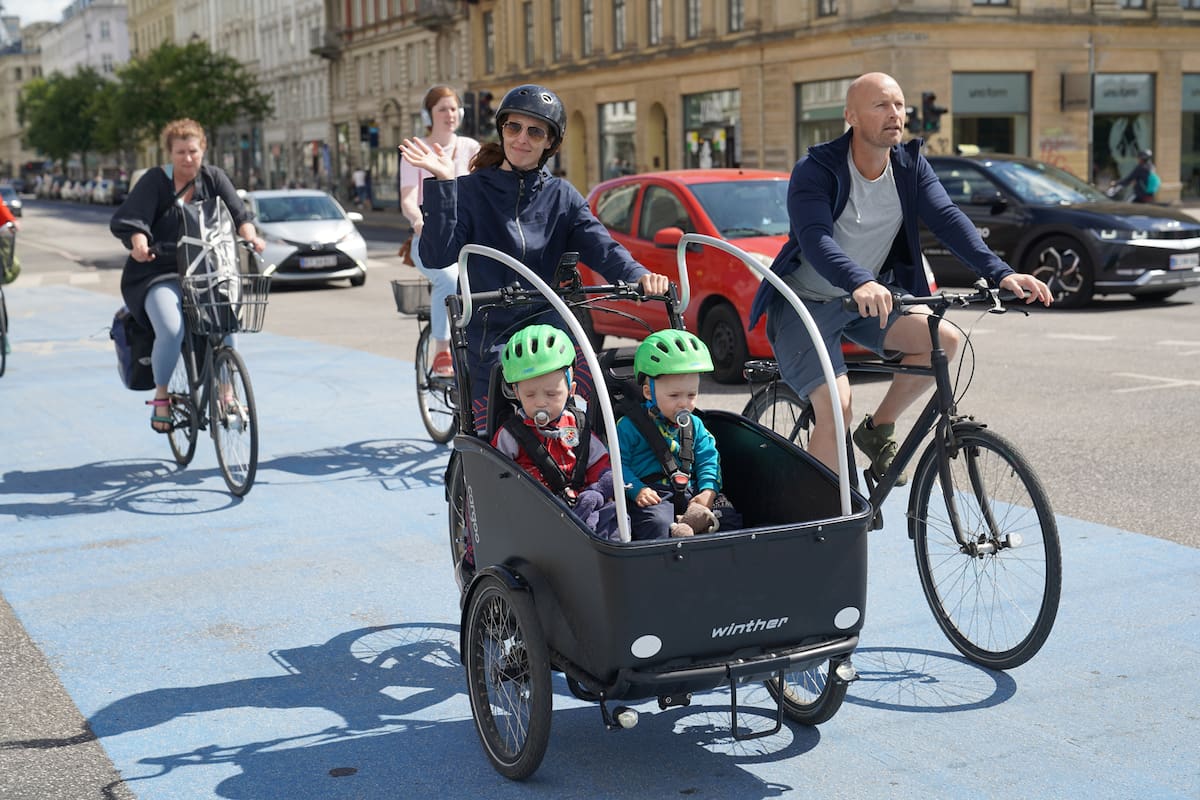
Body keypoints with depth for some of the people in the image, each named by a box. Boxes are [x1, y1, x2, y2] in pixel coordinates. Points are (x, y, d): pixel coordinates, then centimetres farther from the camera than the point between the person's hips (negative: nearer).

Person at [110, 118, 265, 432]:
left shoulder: (213, 178, 6)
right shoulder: (155, 180, -4)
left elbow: (238, 213, -4)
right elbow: (130, 218, -14)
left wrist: (250, 236, -25)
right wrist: (139, 243, -35)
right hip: (158, 274, -4)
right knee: (172, 330, -27)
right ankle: (160, 397, -6)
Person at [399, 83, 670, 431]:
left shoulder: (562, 197, 10)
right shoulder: (471, 190, 3)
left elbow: (601, 248, -6)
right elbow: (436, 256, -10)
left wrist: (638, 275, -26)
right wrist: (442, 183, -16)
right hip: (488, 340, -2)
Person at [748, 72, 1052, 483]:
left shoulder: (910, 165, -2)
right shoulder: (815, 170, -19)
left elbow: (948, 219, -13)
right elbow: (816, 240, -34)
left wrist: (1000, 273, -28)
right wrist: (860, 284, -53)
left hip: (869, 296, 6)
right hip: (805, 302, -6)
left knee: (945, 339, -16)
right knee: (836, 406, -23)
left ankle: (878, 429, 5)